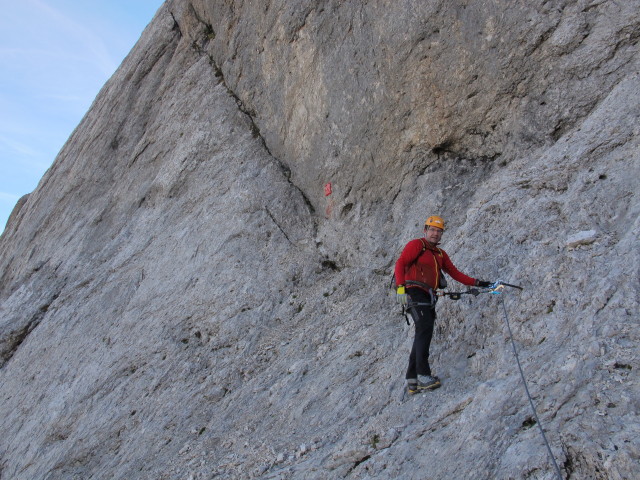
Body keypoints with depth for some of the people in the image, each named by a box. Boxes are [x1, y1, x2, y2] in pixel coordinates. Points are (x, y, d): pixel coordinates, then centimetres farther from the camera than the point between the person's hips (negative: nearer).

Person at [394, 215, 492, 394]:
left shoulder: (441, 253, 24)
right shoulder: (416, 244, 2)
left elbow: (455, 273, 21)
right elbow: (400, 263, -9)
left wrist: (476, 283, 12)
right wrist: (400, 287, -22)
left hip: (429, 297, 8)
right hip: (414, 292, -8)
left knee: (423, 335, 4)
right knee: (425, 328, -22)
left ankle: (412, 381, 7)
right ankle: (423, 375, -26)